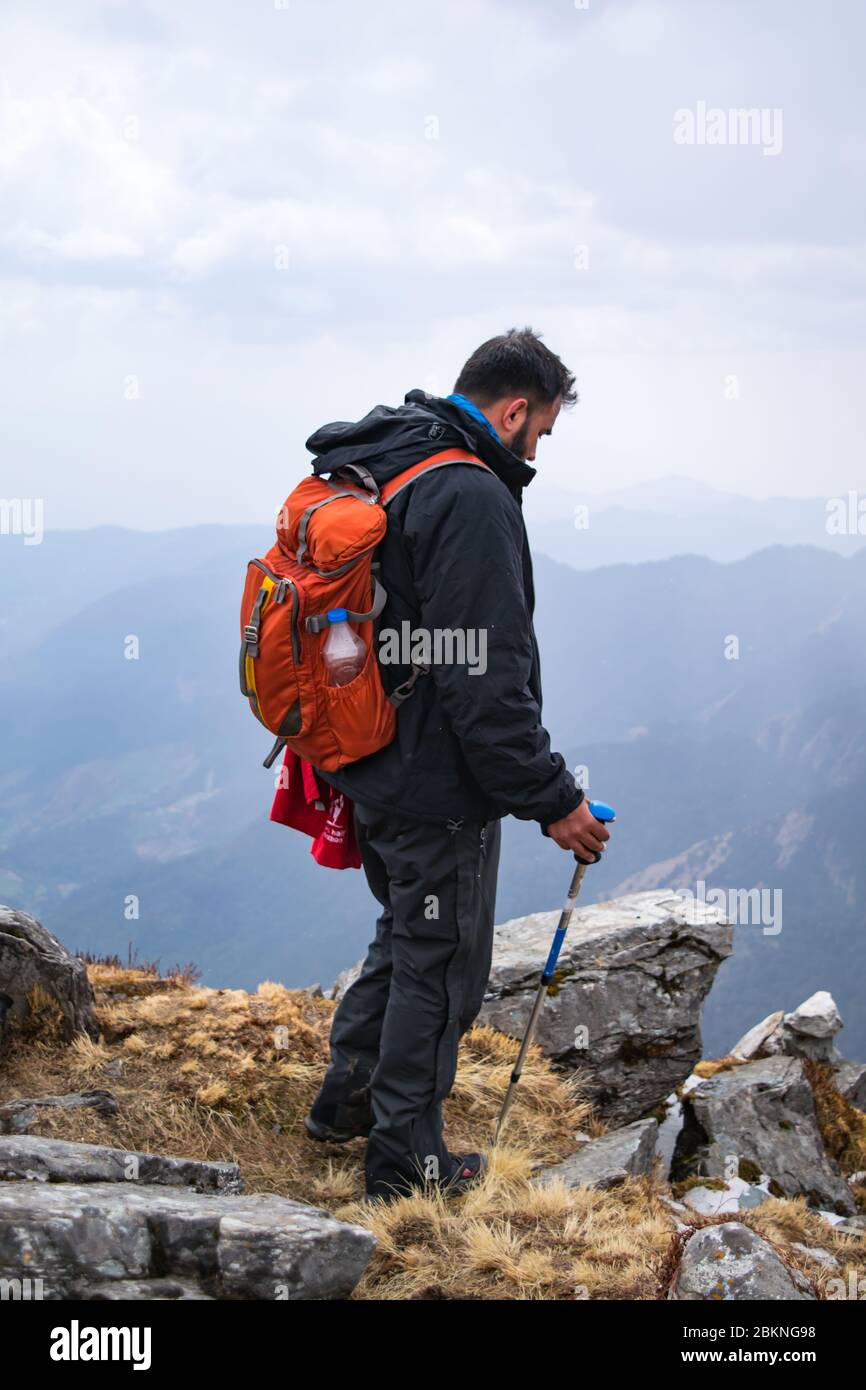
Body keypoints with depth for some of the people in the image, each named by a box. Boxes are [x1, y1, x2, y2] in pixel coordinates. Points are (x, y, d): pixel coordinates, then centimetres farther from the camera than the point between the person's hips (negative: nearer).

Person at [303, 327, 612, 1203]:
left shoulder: (369, 474, 10)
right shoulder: (470, 498, -22)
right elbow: (487, 679, -26)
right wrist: (551, 799, -20)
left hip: (368, 769, 9)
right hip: (437, 786, -9)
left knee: (407, 932, 26)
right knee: (439, 964, 5)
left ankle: (346, 1099, 37)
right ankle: (404, 1160, 15)